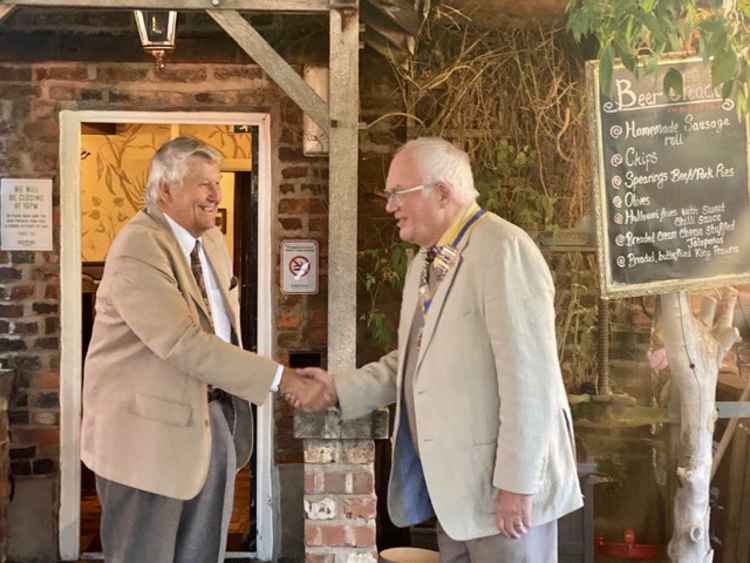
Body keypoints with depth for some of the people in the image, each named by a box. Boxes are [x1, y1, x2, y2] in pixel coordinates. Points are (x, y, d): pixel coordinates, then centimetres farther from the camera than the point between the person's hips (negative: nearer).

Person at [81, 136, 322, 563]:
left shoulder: (213, 240, 9)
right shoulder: (138, 248, -19)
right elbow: (183, 343, -28)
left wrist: (232, 414, 14)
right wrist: (278, 377, -27)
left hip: (215, 417, 8)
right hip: (153, 429, -8)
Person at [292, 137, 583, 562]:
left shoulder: (503, 250, -17)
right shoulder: (426, 262, 13)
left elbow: (529, 375, -21)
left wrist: (516, 482, -21)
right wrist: (340, 389, 5)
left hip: (502, 486, -8)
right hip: (452, 484, 9)